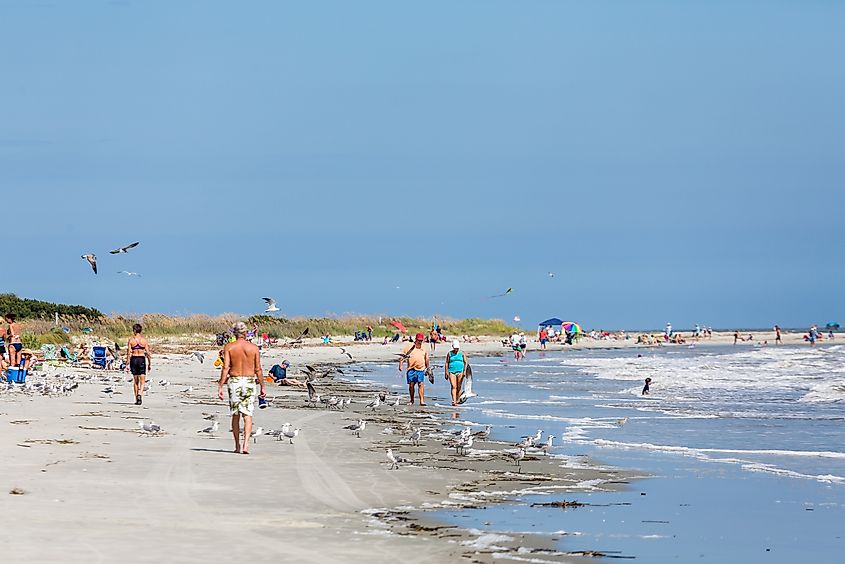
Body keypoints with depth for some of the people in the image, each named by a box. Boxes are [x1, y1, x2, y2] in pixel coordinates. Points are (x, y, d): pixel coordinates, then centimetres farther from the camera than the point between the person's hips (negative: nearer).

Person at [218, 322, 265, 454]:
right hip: (249, 381, 0)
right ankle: (246, 443, -18)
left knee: (235, 415, 12)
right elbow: (258, 370, 1)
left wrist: (220, 386, -7)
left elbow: (225, 368, -8)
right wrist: (262, 387, 9)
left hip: (234, 381, 0)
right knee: (247, 415, -1)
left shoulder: (228, 347, -3)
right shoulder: (254, 348, -1)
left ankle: (237, 446, 17)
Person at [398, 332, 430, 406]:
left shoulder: (424, 349, 15)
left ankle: (422, 400, -14)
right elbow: (402, 357, 4)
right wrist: (400, 365, -7)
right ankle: (411, 400, 17)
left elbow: (427, 360, 24)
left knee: (421, 384, -10)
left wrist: (428, 369, 25)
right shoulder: (409, 348, 5)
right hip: (411, 369, -1)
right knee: (411, 385, 4)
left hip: (421, 369, 1)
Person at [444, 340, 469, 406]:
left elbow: (466, 362, 6)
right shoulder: (449, 353, 7)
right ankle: (453, 401, -21)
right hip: (452, 372, -1)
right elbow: (447, 363, 8)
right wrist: (446, 372, 1)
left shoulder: (462, 353, 7)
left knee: (459, 387, 3)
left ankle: (457, 400, 14)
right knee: (453, 386, -13)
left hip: (460, 371, 1)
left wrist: (465, 371, -6)